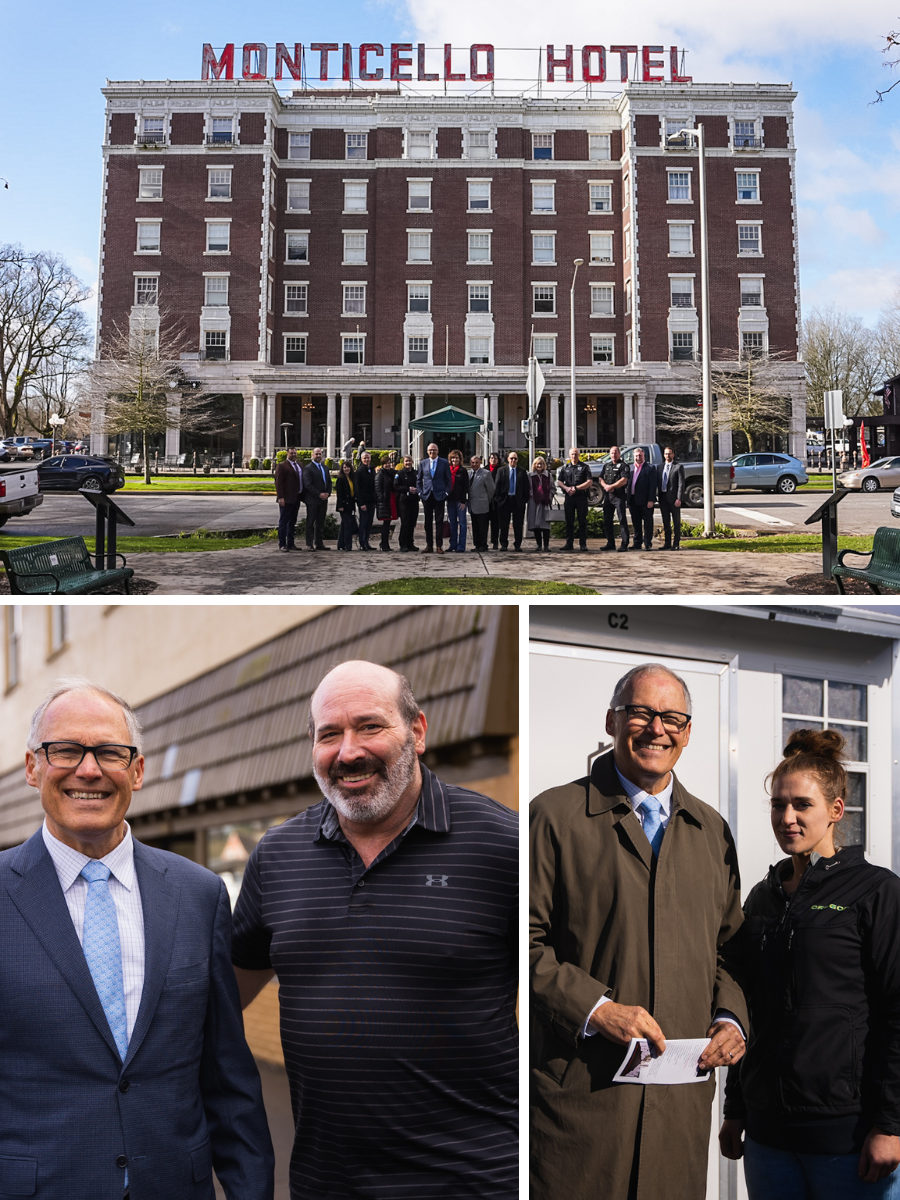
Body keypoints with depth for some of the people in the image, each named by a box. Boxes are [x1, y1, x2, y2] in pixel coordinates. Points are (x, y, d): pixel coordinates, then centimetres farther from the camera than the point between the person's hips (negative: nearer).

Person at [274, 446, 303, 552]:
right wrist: (280, 497, -18)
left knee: (292, 522, 12)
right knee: (283, 522, -2)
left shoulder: (299, 465, 15)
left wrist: (301, 495, 11)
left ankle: (290, 544, 18)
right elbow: (278, 482, -11)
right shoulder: (282, 466, -6)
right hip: (286, 499, -7)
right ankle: (282, 544, 0)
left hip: (296, 499, 7)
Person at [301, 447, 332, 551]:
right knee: (310, 522, -2)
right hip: (312, 500, -7)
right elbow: (307, 484, -14)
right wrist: (319, 494, -17)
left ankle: (319, 543, 14)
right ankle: (309, 544, 1)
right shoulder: (308, 468, -7)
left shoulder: (325, 468, 16)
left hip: (323, 499, 7)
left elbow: (329, 482, 17)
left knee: (321, 523, 9)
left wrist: (327, 493, -2)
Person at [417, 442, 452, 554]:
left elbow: (448, 480, 5)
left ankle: (439, 545, 1)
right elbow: (419, 479, 15)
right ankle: (429, 545, 8)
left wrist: (446, 492, -4)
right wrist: (420, 492, 4)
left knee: (439, 521, -2)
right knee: (428, 521, 3)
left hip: (439, 495, -2)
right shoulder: (423, 463, 10)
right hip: (427, 495, 2)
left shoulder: (444, 463, 4)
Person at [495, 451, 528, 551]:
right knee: (504, 524, 4)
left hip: (518, 501, 0)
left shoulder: (522, 471, 6)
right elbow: (497, 485, 3)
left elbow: (526, 486, 5)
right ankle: (504, 544, 12)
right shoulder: (501, 470, 6)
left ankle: (517, 545, 9)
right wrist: (497, 498, -5)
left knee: (518, 524, 3)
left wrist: (525, 499, -2)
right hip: (505, 500, 0)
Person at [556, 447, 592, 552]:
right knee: (569, 521, 5)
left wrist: (575, 488, -12)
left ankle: (583, 544, 1)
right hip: (569, 497, 3)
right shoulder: (565, 468, 14)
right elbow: (559, 481, 13)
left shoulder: (584, 467, 4)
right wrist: (566, 488, -8)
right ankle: (569, 544, 9)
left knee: (582, 521, -2)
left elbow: (589, 482, -5)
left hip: (581, 497, -3)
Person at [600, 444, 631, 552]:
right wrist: (606, 486, -5)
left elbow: (624, 480, -13)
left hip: (619, 496, -7)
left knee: (622, 520, -8)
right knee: (607, 521, 9)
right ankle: (610, 544, 16)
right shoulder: (606, 465, 18)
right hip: (607, 496, 7)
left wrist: (611, 486, -12)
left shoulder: (624, 465, -2)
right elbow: (601, 479, 15)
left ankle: (624, 544, -8)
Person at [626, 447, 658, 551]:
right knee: (636, 523, 9)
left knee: (647, 522, -1)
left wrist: (651, 500, -14)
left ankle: (647, 544, 2)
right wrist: (628, 499, 6)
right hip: (633, 501, 5)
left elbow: (653, 485, -7)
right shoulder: (631, 468, 14)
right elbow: (628, 484, 14)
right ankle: (637, 544, 16)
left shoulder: (650, 468, -1)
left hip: (645, 501, -5)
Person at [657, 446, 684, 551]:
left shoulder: (678, 467, -2)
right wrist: (658, 496, 9)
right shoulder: (661, 467, 14)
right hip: (663, 497, 5)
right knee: (666, 522, 8)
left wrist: (679, 499, -15)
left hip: (673, 498, -5)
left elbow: (681, 484, -7)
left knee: (676, 522, 0)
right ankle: (667, 543, 14)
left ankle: (676, 544, 2)